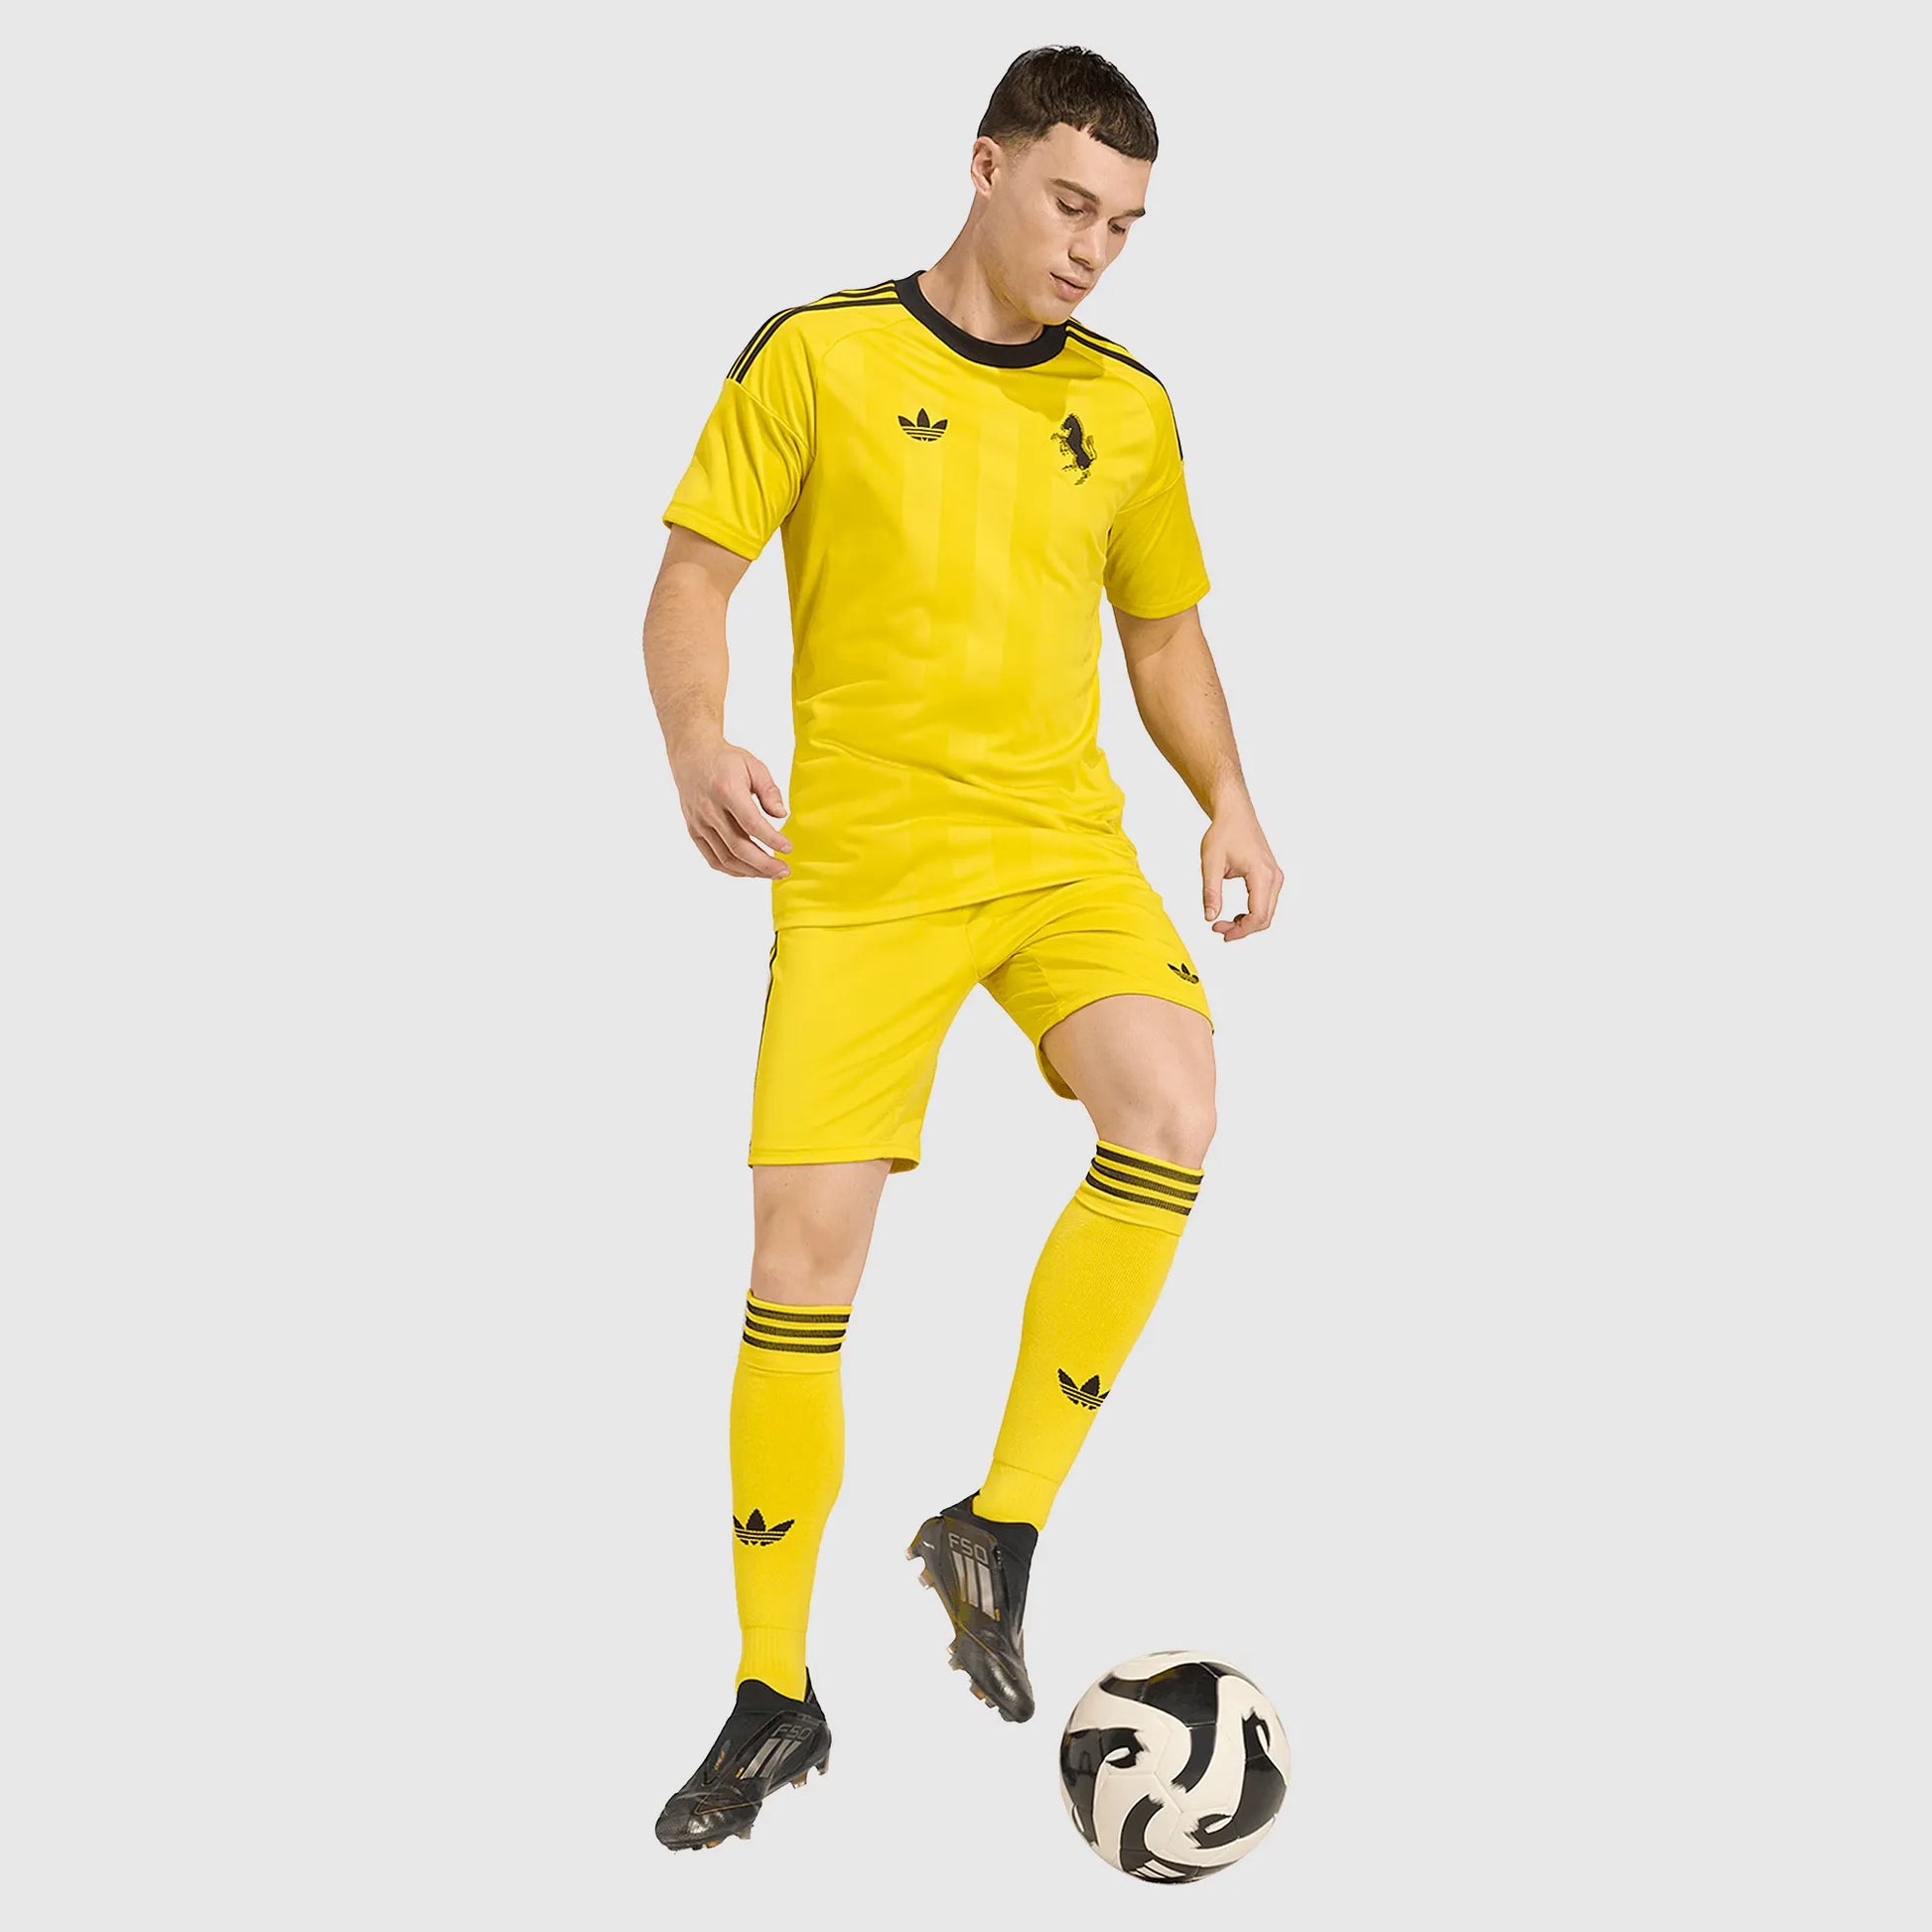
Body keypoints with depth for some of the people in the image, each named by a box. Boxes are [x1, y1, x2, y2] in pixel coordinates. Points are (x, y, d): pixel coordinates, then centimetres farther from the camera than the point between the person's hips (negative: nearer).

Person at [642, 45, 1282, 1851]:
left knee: (1170, 1114, -27)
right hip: (860, 867, -2)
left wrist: (1227, 800, 4)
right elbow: (695, 571, -2)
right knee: (801, 1268, -5)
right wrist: (697, 739, -22)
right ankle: (774, 1699, 12)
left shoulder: (1126, 405, 11)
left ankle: (998, 1531, -8)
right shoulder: (817, 356, 0)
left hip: (1065, 846, 3)